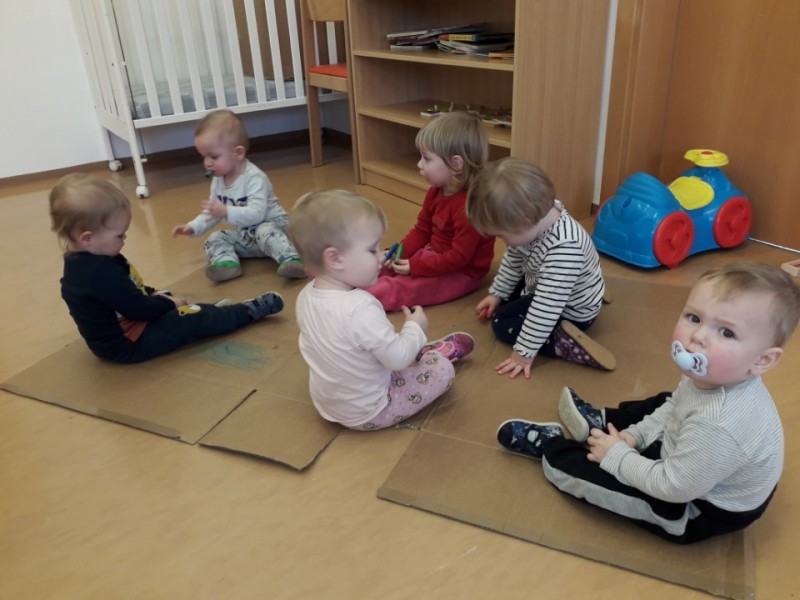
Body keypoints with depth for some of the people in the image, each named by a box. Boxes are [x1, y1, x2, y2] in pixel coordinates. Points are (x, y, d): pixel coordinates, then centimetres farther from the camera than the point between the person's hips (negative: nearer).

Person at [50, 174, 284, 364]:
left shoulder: (83, 261, 1)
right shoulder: (100, 272, -32)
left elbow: (129, 292, 12)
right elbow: (140, 309, -26)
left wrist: (158, 295, 2)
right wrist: (168, 302, -9)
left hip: (114, 338, 10)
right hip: (128, 344, -10)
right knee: (193, 320, -6)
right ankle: (249, 311, 3)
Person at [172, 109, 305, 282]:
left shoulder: (254, 178, -24)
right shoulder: (218, 180, 2)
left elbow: (256, 213, -34)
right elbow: (212, 212, 13)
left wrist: (227, 212, -45)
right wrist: (193, 227, -1)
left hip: (271, 224, -7)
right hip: (244, 235, 8)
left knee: (265, 232, -38)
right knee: (215, 239, -9)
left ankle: (291, 261, -52)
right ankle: (227, 263, -34)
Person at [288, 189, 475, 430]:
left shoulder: (306, 295, -10)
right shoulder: (361, 309, -36)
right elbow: (398, 359, -26)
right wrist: (415, 328, -7)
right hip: (368, 413, -7)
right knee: (442, 369, 3)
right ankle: (428, 354, 30)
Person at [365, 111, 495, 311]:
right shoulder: (436, 192, 1)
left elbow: (459, 257, -28)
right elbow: (421, 230, 9)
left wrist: (416, 267, -24)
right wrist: (398, 252, -7)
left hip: (461, 273, -10)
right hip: (433, 255, 10)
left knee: (403, 287, -24)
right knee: (384, 266, 1)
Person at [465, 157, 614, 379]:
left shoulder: (563, 248, -42)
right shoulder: (539, 216, -16)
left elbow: (546, 308, -37)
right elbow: (514, 259, 2)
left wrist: (524, 352, -30)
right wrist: (497, 293, 11)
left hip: (569, 312, -9)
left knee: (502, 322, -11)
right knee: (504, 304, 21)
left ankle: (566, 344, -17)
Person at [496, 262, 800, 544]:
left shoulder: (718, 426, -41)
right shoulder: (712, 378, -16)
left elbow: (671, 487, -30)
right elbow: (675, 406, 6)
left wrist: (617, 455, -18)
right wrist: (634, 434, -2)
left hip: (695, 512, -8)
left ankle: (548, 446, 22)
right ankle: (600, 423, 44)